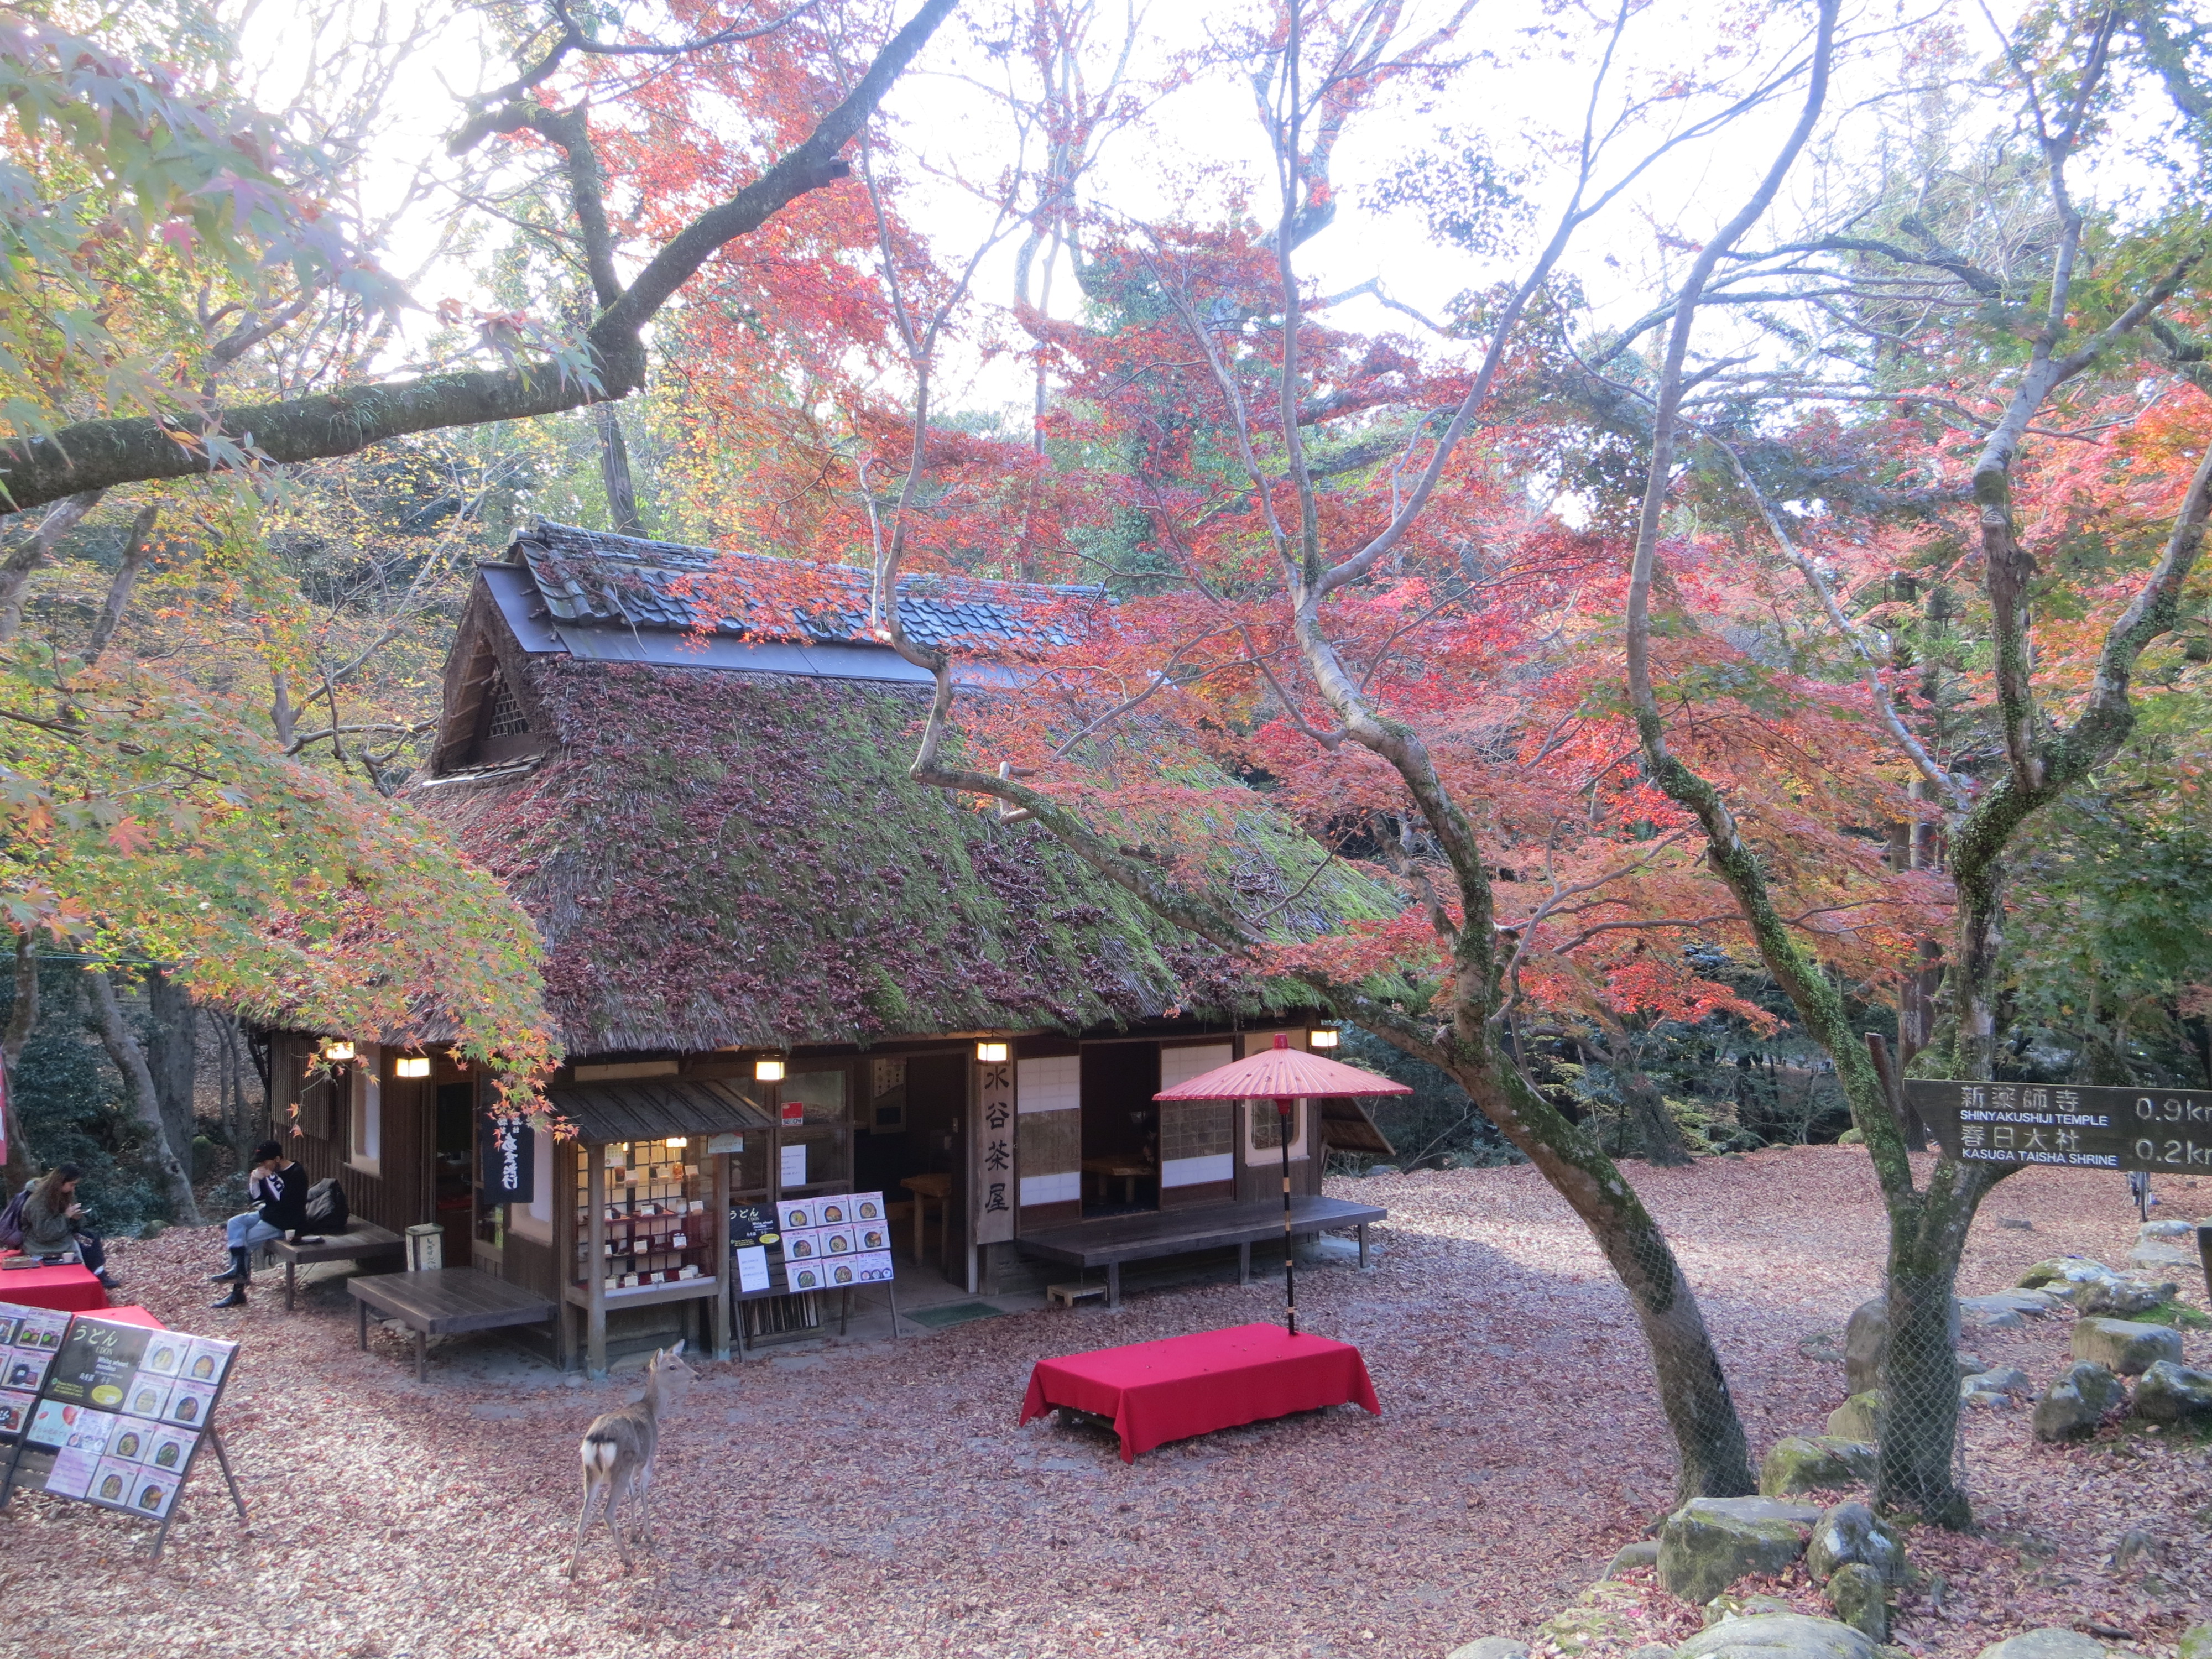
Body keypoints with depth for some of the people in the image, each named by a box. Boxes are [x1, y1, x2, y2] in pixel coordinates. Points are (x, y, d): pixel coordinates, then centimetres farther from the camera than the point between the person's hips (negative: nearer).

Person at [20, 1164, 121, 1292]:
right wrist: (66, 1216, -24)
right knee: (84, 1248, -20)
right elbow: (43, 1233, -28)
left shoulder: (61, 1195, 2)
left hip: (62, 1235, 8)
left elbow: (69, 1224, 13)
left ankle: (98, 1273, -10)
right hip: (41, 1244, -8)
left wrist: (76, 1217, -10)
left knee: (93, 1237, -10)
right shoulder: (39, 1202, -23)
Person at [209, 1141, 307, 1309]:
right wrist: (254, 1180, -13)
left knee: (245, 1242, -14)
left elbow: (284, 1200, -27)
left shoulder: (297, 1174, -18)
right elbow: (256, 1197, 7)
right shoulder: (271, 1171, 5)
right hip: (268, 1214, 9)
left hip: (287, 1223, -9)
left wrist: (271, 1178, -28)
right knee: (234, 1223, -12)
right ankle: (239, 1270, -24)